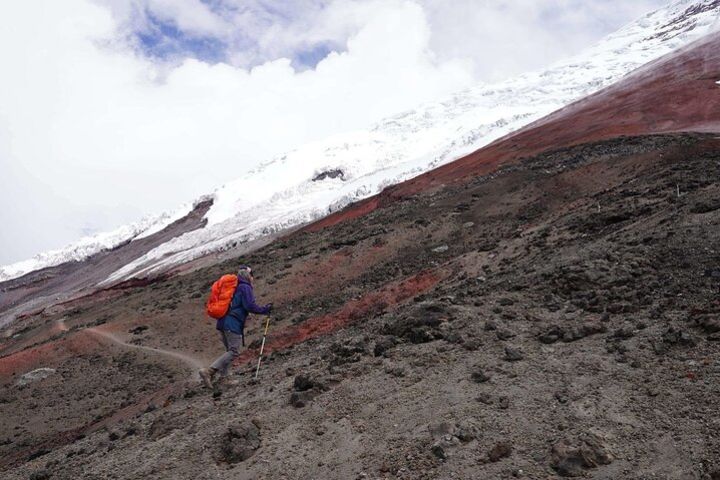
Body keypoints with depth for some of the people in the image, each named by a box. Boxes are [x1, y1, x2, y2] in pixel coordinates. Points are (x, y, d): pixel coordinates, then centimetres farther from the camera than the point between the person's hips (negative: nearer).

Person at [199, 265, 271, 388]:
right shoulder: (245, 287, -5)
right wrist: (265, 310, -4)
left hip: (222, 323, 9)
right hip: (233, 324, -9)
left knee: (229, 350, 19)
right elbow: (250, 306, -14)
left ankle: (222, 377, 14)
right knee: (233, 352, -6)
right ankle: (208, 371, -16)